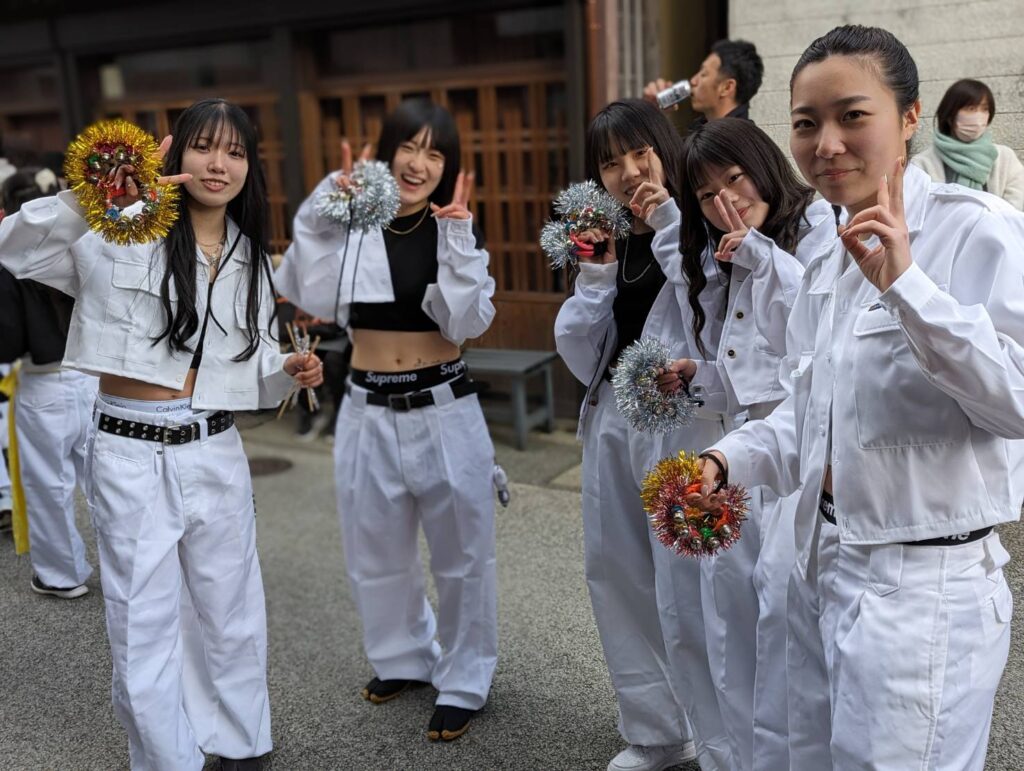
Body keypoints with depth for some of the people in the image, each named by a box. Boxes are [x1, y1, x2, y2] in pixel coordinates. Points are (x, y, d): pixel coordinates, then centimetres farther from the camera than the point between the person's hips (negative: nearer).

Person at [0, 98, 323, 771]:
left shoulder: (252, 261, 9)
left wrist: (288, 372, -7)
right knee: (144, 627, 5)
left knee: (232, 616, 15)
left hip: (216, 454, 4)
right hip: (131, 455, -4)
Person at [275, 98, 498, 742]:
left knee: (461, 554, 8)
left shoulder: (458, 229, -2)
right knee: (376, 554, 17)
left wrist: (456, 238, -21)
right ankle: (404, 658, 41)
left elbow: (467, 323, -15)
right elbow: (311, 296, -19)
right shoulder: (349, 224, -3)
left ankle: (464, 681, 27)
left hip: (446, 410, -1)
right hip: (369, 413, 2)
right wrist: (326, 211, -23)